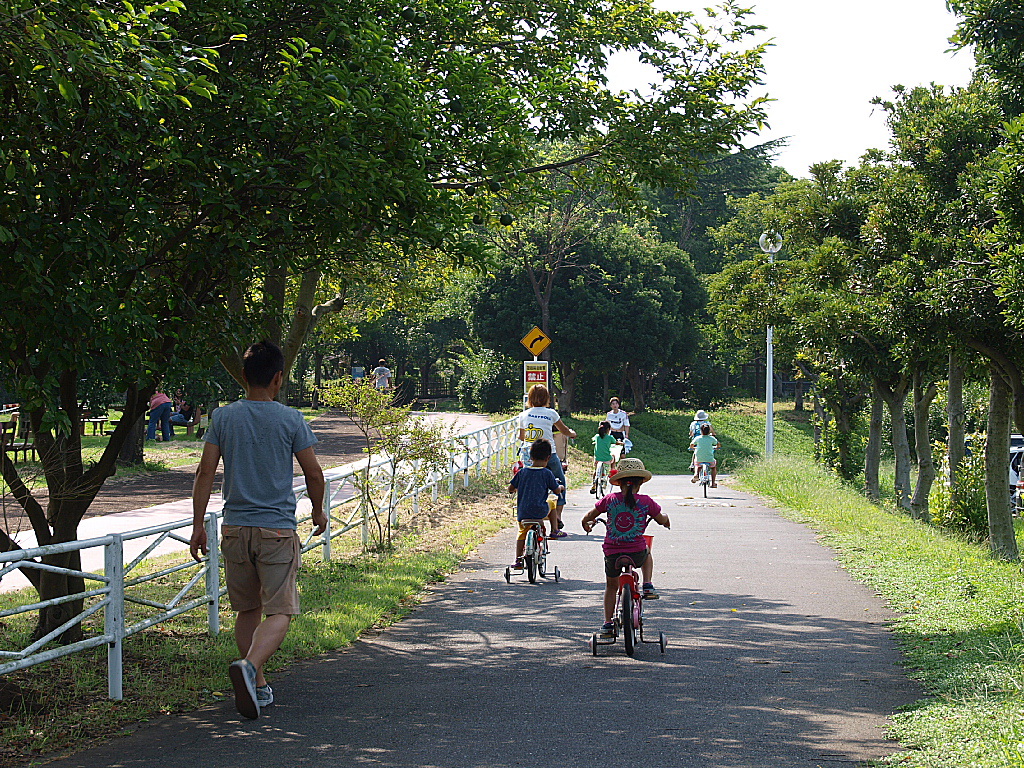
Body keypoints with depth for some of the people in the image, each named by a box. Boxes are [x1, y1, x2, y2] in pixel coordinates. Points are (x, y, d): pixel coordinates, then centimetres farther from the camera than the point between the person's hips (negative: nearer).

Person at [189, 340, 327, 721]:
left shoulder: (223, 417, 1)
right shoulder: (291, 419, -5)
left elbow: (205, 472, -1)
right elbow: (314, 474, 0)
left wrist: (198, 525, 4)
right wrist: (318, 512, 17)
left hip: (235, 529, 3)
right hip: (278, 530, -3)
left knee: (248, 611, 16)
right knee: (279, 612, -3)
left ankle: (258, 686, 20)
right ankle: (249, 665, -28)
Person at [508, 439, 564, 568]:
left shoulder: (522, 472, 3)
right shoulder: (547, 473, -6)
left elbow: (510, 488, 8)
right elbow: (556, 490, 3)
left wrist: (515, 490, 32)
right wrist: (561, 488, 27)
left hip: (522, 512, 2)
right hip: (540, 511, -2)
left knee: (522, 533, 22)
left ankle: (518, 560, 17)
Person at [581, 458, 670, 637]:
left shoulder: (610, 500, -3)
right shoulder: (645, 501, -5)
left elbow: (588, 517, 7)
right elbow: (663, 520, 9)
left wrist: (587, 524, 30)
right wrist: (664, 519, 33)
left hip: (612, 554, 1)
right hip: (637, 554, -1)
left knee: (611, 586, 25)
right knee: (647, 552, 36)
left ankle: (607, 623, 23)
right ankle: (648, 586, 21)